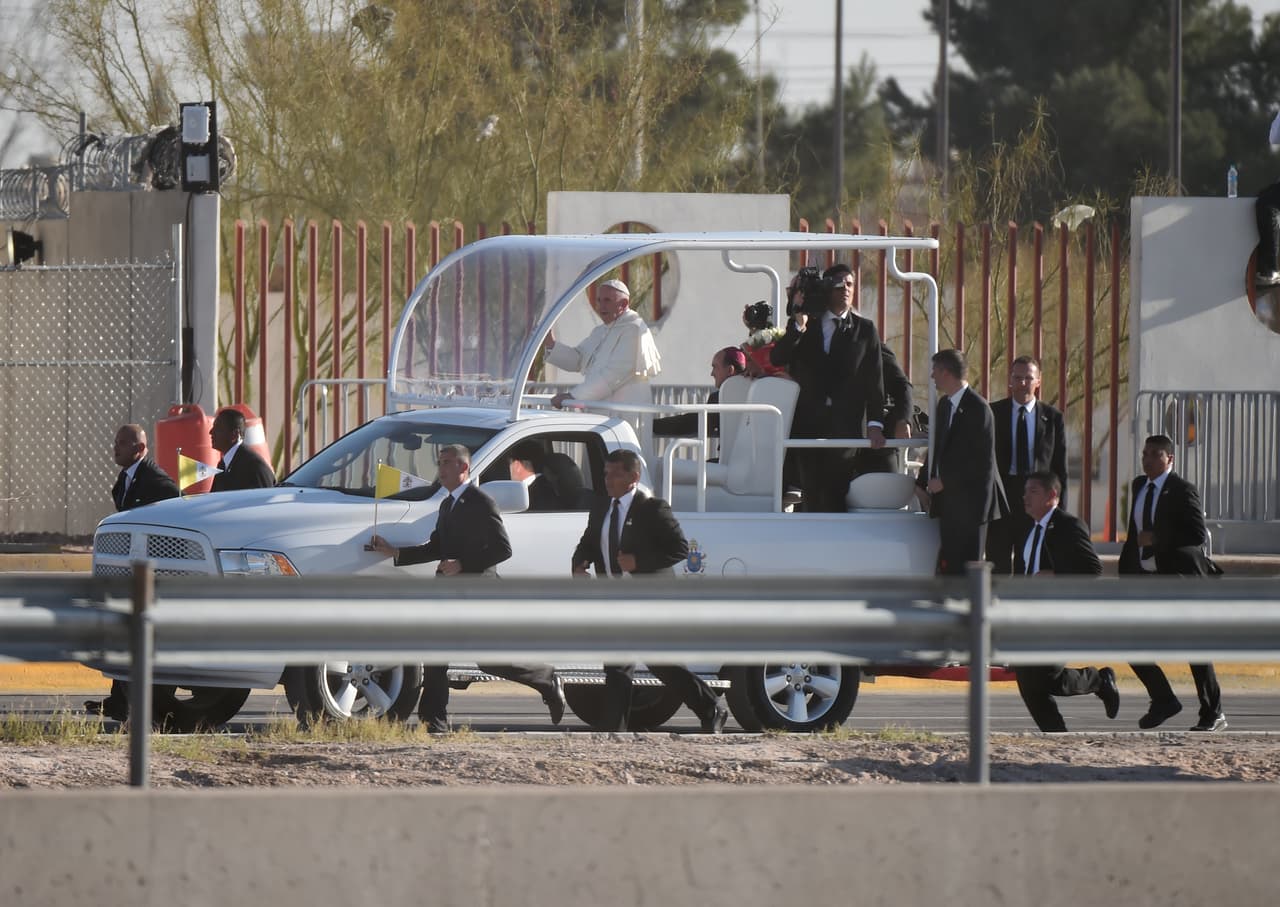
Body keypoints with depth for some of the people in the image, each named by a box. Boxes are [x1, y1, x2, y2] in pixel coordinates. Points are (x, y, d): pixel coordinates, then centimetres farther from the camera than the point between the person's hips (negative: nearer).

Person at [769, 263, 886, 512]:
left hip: (845, 426, -1)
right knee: (812, 498, -1)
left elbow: (874, 379, 5)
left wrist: (875, 423, -4)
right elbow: (776, 359, -1)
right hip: (808, 424, 1)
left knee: (834, 499, -6)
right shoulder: (805, 327, 11)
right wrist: (798, 326, -13)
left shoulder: (865, 330, 9)